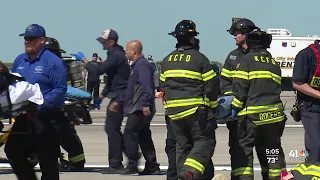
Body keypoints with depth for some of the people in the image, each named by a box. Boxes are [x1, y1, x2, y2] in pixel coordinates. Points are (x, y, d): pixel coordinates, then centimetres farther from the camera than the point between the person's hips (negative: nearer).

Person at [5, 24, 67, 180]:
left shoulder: (52, 61, -9)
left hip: (45, 120, -7)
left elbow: (60, 90, -15)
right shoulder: (19, 60, 12)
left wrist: (40, 106, -22)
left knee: (48, 161, 2)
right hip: (22, 119, 7)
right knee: (13, 151, 6)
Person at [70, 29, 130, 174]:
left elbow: (98, 70, -24)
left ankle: (115, 165, -6)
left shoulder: (116, 56, -16)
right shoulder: (115, 54, 17)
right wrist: (101, 96, 23)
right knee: (112, 129, 15)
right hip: (117, 97, 10)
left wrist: (83, 60, -13)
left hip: (119, 98, -10)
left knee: (112, 129, -8)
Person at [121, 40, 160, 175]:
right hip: (139, 108, 11)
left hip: (140, 109, -11)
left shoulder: (142, 65, -14)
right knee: (144, 137, 11)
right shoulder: (137, 65, 19)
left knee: (130, 134, -9)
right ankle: (152, 166, 13)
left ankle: (132, 165, -9)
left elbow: (146, 86, -24)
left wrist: (146, 104, -30)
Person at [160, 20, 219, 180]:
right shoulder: (199, 58, -7)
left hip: (174, 111, 6)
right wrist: (212, 106, 8)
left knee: (182, 145, 13)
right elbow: (211, 85, -6)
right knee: (205, 140, -1)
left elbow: (163, 85, 15)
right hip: (195, 109, -5)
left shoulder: (167, 60, 10)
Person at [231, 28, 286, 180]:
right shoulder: (274, 63, 16)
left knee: (244, 149, -1)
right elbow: (276, 88, 15)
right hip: (273, 114, 6)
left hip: (251, 113, -5)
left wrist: (235, 107, -3)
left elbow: (240, 87, -10)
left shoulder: (247, 59, -3)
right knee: (272, 151, 13)